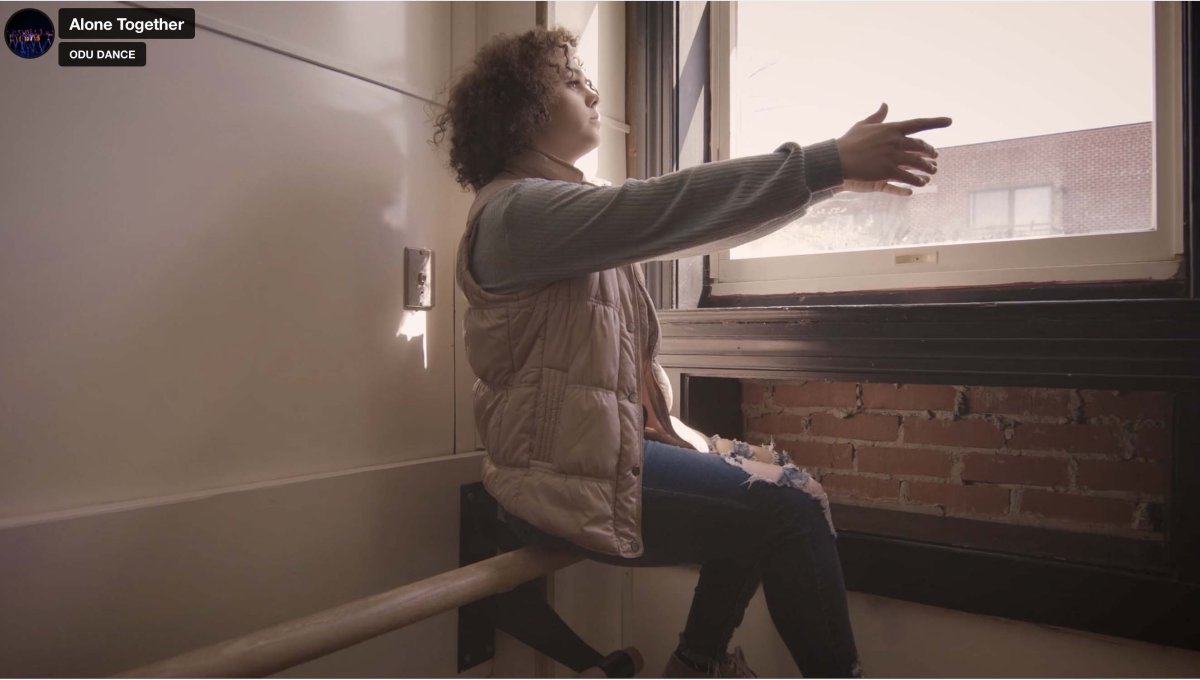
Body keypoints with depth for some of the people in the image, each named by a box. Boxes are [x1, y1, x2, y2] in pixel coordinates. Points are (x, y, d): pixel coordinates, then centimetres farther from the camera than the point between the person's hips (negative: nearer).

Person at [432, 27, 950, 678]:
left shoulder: (571, 202, 16)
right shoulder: (515, 212, -15)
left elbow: (692, 226, 11)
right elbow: (665, 207, -29)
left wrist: (836, 172, 5)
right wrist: (828, 164, -27)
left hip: (615, 436, 10)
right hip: (565, 470, -10)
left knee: (779, 483, 11)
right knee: (789, 510, -13)